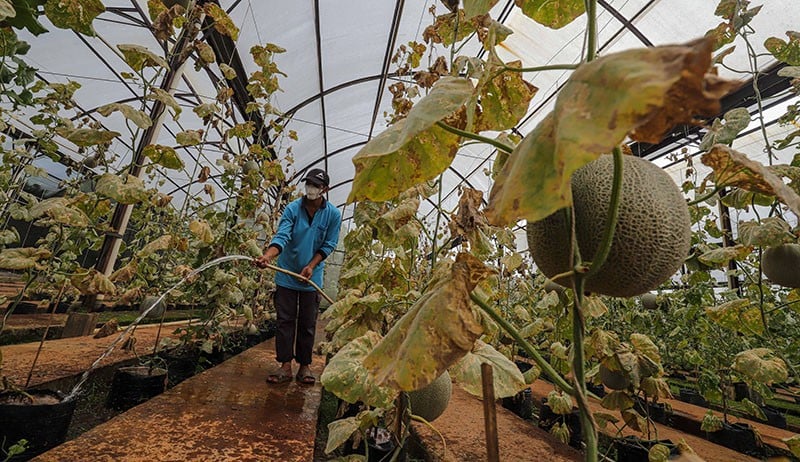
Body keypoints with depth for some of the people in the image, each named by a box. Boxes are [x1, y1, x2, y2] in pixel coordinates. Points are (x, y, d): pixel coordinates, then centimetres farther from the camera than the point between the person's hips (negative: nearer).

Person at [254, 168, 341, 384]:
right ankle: (285, 366, 16)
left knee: (308, 324, 9)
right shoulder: (292, 209, -8)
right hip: (287, 275, 0)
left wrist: (311, 266, -13)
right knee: (285, 322, 5)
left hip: (312, 277, 0)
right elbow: (281, 237, -19)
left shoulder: (333, 214, -7)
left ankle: (305, 366, 22)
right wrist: (268, 256, -37)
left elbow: (328, 245, -4)